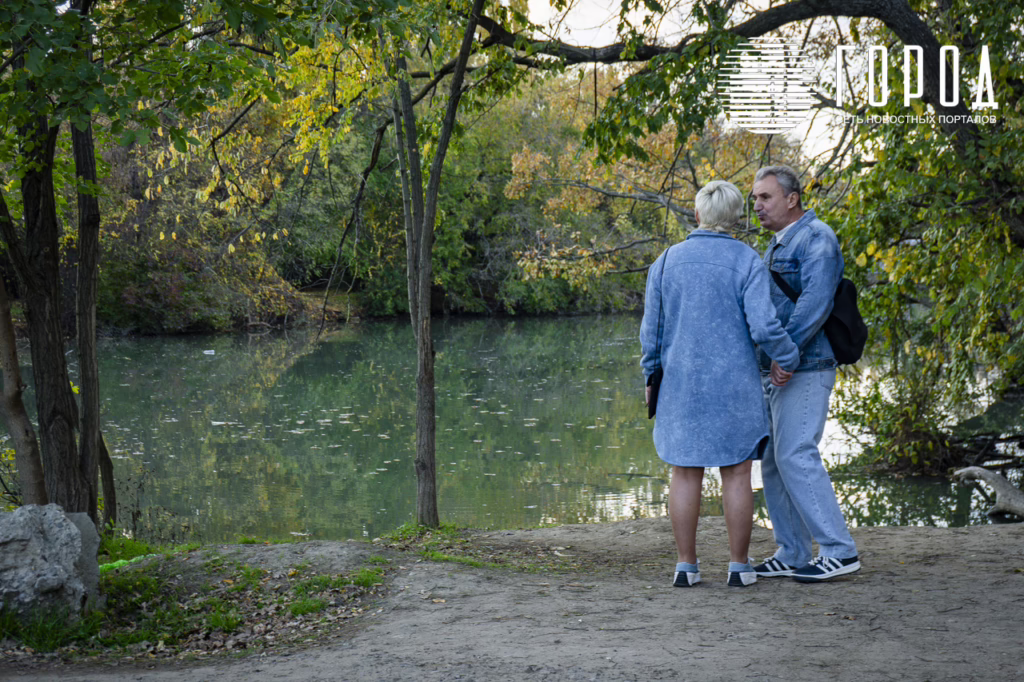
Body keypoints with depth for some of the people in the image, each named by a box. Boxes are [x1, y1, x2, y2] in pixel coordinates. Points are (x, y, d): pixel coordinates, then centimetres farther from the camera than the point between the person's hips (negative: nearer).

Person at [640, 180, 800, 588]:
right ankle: (739, 565, 8)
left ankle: (686, 566, 8)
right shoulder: (745, 261, -8)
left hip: (681, 382, 2)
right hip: (733, 384, -2)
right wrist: (789, 359, 1)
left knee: (685, 473, 6)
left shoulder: (667, 261, 1)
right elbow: (763, 325, -16)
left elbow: (652, 329, 5)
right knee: (736, 474, 5)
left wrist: (651, 377, 18)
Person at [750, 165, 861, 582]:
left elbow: (816, 301, -22)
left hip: (804, 369, -10)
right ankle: (791, 555, 15)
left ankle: (839, 552, -9)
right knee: (773, 461, 9)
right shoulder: (778, 245, 21)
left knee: (796, 456, -14)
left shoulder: (816, 238, -10)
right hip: (776, 371, 10)